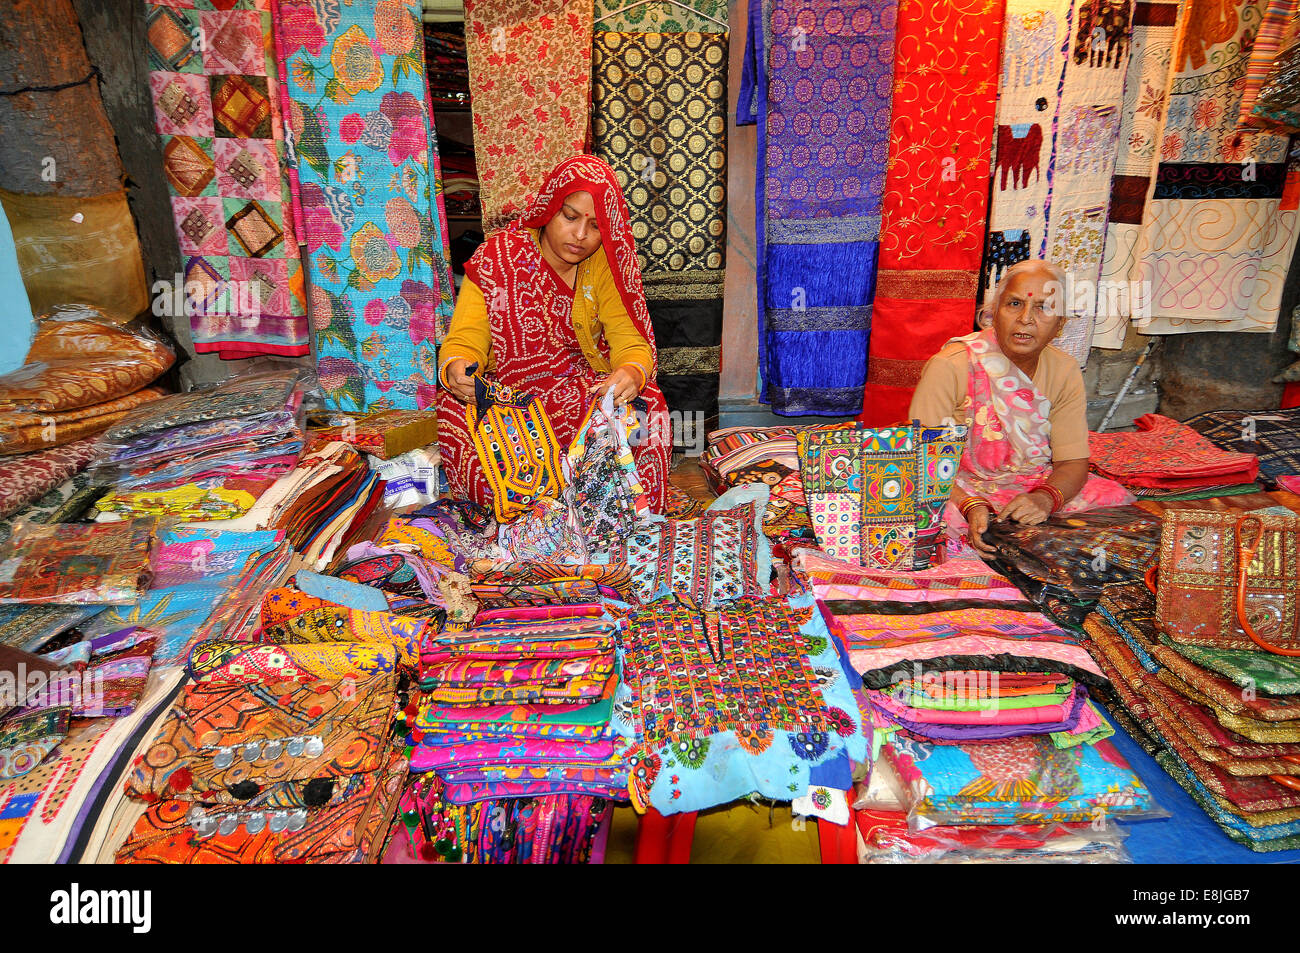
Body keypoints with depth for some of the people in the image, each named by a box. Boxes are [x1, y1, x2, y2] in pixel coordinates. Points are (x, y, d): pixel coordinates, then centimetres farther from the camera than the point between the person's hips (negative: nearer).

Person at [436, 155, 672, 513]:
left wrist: (631, 373, -35)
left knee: (648, 403, -29)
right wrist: (456, 368, -39)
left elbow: (630, 342, -9)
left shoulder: (608, 262, -2)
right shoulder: (497, 257, -8)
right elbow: (466, 339, -14)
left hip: (587, 386, 1)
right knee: (455, 412, -32)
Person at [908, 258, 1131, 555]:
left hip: (1037, 489, 5)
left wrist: (1045, 498, -24)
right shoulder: (949, 367, -16)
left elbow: (1073, 463, -1)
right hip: (956, 492, -4)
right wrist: (971, 506, -34)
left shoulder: (1065, 372, 0)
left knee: (1116, 499, -13)